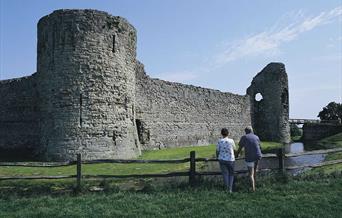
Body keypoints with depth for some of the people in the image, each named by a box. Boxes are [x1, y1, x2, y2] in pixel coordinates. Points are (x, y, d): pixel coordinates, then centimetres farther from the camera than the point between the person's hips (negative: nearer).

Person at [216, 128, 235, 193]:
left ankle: (227, 189, 2)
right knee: (231, 174, 14)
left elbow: (217, 151, 0)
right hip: (230, 159, 0)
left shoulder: (219, 141, -8)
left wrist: (217, 157, 20)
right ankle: (230, 189, 7)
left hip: (222, 160, 0)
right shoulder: (231, 141, -9)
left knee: (225, 174, 7)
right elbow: (234, 148, 8)